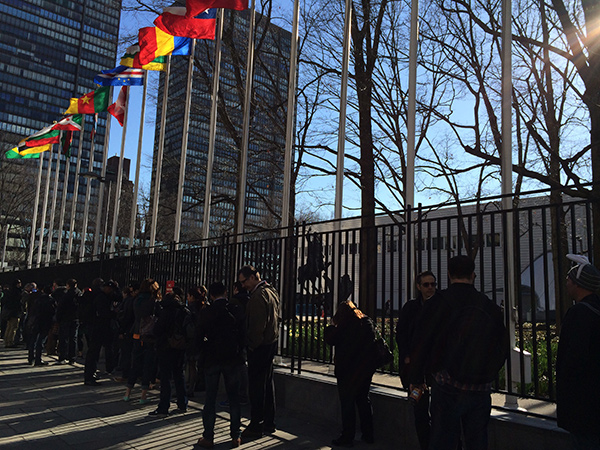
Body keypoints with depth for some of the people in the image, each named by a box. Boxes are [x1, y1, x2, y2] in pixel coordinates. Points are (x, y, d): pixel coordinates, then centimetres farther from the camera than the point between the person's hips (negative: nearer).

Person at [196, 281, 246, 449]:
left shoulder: (206, 312, -6)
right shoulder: (236, 310, -5)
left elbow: (200, 335, -2)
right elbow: (243, 335, -2)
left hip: (212, 359, 0)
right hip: (232, 359, 1)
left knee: (210, 399, 8)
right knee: (234, 398, 9)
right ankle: (235, 436, 13)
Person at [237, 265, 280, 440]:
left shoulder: (259, 295, -17)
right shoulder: (271, 291, 13)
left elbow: (257, 325, -22)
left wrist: (251, 344, -13)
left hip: (259, 347, -10)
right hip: (271, 342, 10)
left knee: (256, 386, -2)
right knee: (267, 382, 16)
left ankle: (256, 426, 5)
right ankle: (269, 423, 25)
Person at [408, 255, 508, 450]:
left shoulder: (437, 303, -7)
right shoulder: (491, 307, 4)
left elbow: (420, 344, -5)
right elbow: (503, 348, 11)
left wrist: (415, 379, 6)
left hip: (448, 385, -3)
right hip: (481, 390, 4)